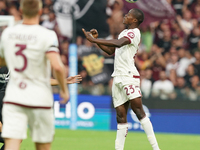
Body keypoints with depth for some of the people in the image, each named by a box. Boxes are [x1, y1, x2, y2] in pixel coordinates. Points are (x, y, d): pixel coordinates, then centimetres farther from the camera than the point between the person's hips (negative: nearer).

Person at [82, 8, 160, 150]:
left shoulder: (134, 32, -7)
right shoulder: (124, 33, 22)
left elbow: (118, 43, -25)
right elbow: (111, 51, 30)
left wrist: (94, 40, -25)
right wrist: (97, 40, 17)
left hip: (129, 76, -9)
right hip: (117, 78, 9)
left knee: (139, 111, -14)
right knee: (121, 116, 6)